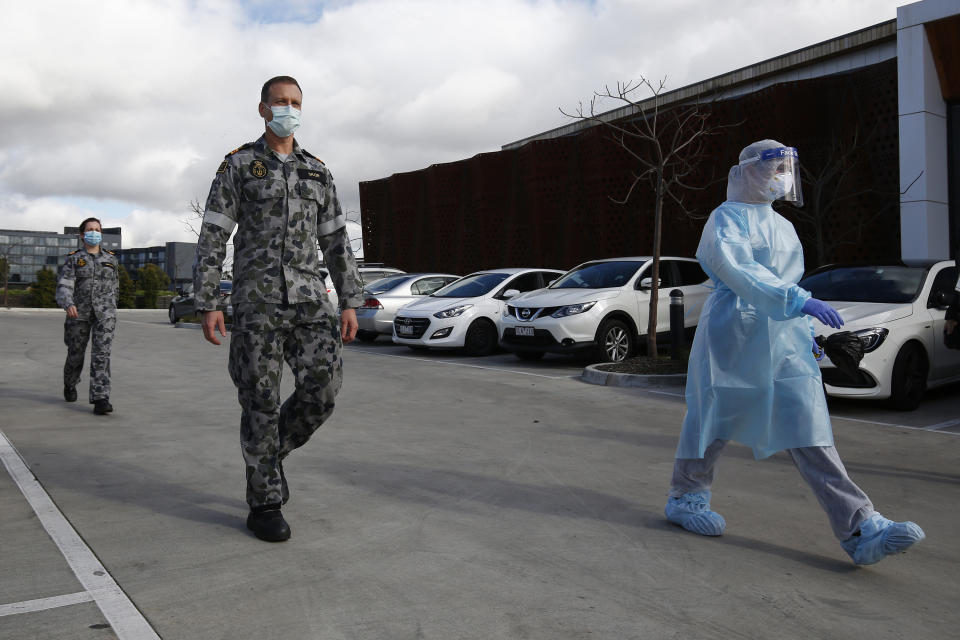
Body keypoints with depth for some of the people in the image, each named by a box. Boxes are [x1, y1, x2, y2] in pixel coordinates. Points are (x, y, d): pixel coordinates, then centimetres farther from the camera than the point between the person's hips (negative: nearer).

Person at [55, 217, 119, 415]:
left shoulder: (111, 259, 9)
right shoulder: (73, 259, 2)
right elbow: (64, 285, -11)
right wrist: (68, 304, -31)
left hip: (104, 312, 0)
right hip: (79, 312, 0)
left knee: (101, 354, -15)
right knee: (76, 354, 12)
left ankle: (100, 400, -20)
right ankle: (70, 385, 43)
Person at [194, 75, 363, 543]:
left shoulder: (317, 172, 15)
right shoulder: (237, 166, 5)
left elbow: (336, 242, 13)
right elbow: (212, 239, 0)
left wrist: (350, 303, 5)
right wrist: (207, 305, -8)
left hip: (309, 298, 3)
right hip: (257, 297, -3)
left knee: (322, 388, -11)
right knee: (262, 399, -4)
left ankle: (271, 450, 18)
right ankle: (264, 504, 8)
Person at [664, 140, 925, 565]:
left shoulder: (783, 227, 19)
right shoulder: (726, 218, -4)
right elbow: (737, 269, -21)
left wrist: (806, 333, 20)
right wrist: (799, 302, -30)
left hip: (783, 337, 6)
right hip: (733, 333, -6)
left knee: (808, 427, -2)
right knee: (714, 418, 4)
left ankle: (860, 529, -8)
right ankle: (684, 498, 25)